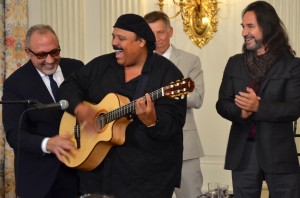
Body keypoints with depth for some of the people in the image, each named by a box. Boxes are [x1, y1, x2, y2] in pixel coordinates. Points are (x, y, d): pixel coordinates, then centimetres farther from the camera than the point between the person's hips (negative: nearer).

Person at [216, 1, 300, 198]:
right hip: (243, 152, 4)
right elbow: (222, 104, 7)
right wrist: (241, 113, -14)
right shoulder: (235, 63, 10)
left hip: (279, 152, -3)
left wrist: (258, 107, -24)